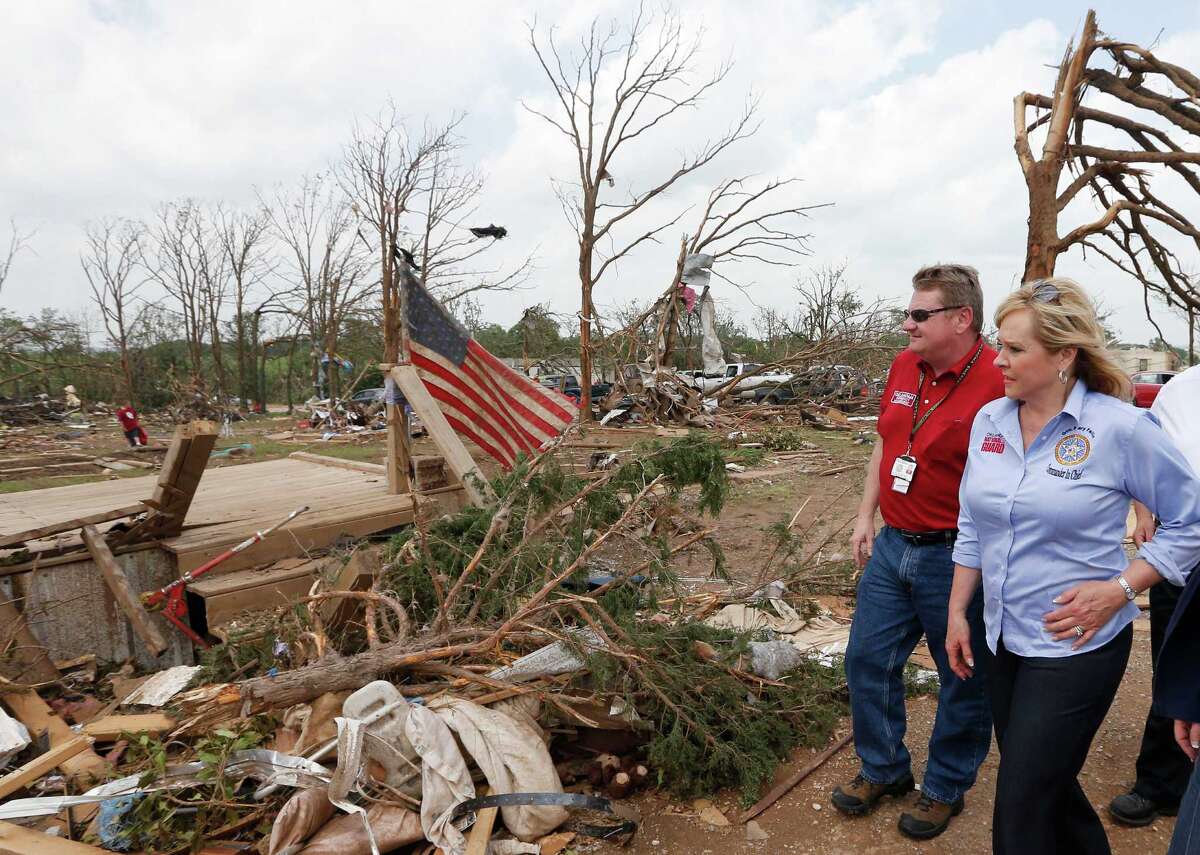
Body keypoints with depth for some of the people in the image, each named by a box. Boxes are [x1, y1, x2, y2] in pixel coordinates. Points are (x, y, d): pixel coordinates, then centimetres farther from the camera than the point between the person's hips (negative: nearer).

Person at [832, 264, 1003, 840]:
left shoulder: (999, 381, -19)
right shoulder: (905, 366, 3)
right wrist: (866, 516, 12)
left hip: (955, 560, -7)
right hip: (892, 548, 7)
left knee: (964, 681, 13)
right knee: (867, 659, 15)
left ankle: (945, 788, 35)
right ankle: (883, 770, 37)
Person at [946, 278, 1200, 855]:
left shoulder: (1119, 428, -16)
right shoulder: (989, 421, 0)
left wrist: (1119, 588, -15)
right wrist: (958, 611, 9)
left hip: (1076, 646, -5)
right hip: (1005, 637, 5)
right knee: (1048, 786, 23)